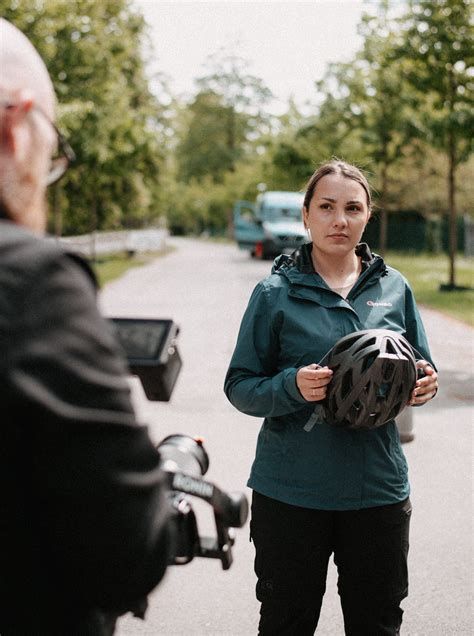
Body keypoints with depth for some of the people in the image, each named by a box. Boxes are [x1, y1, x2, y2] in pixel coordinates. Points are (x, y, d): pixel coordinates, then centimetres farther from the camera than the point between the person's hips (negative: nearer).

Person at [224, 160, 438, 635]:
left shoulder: (394, 289, 5)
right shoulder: (275, 293, -4)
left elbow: (419, 373, 13)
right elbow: (240, 387, -5)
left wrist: (423, 386, -10)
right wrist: (292, 386, -24)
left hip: (378, 489, 3)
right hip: (290, 491, -2)